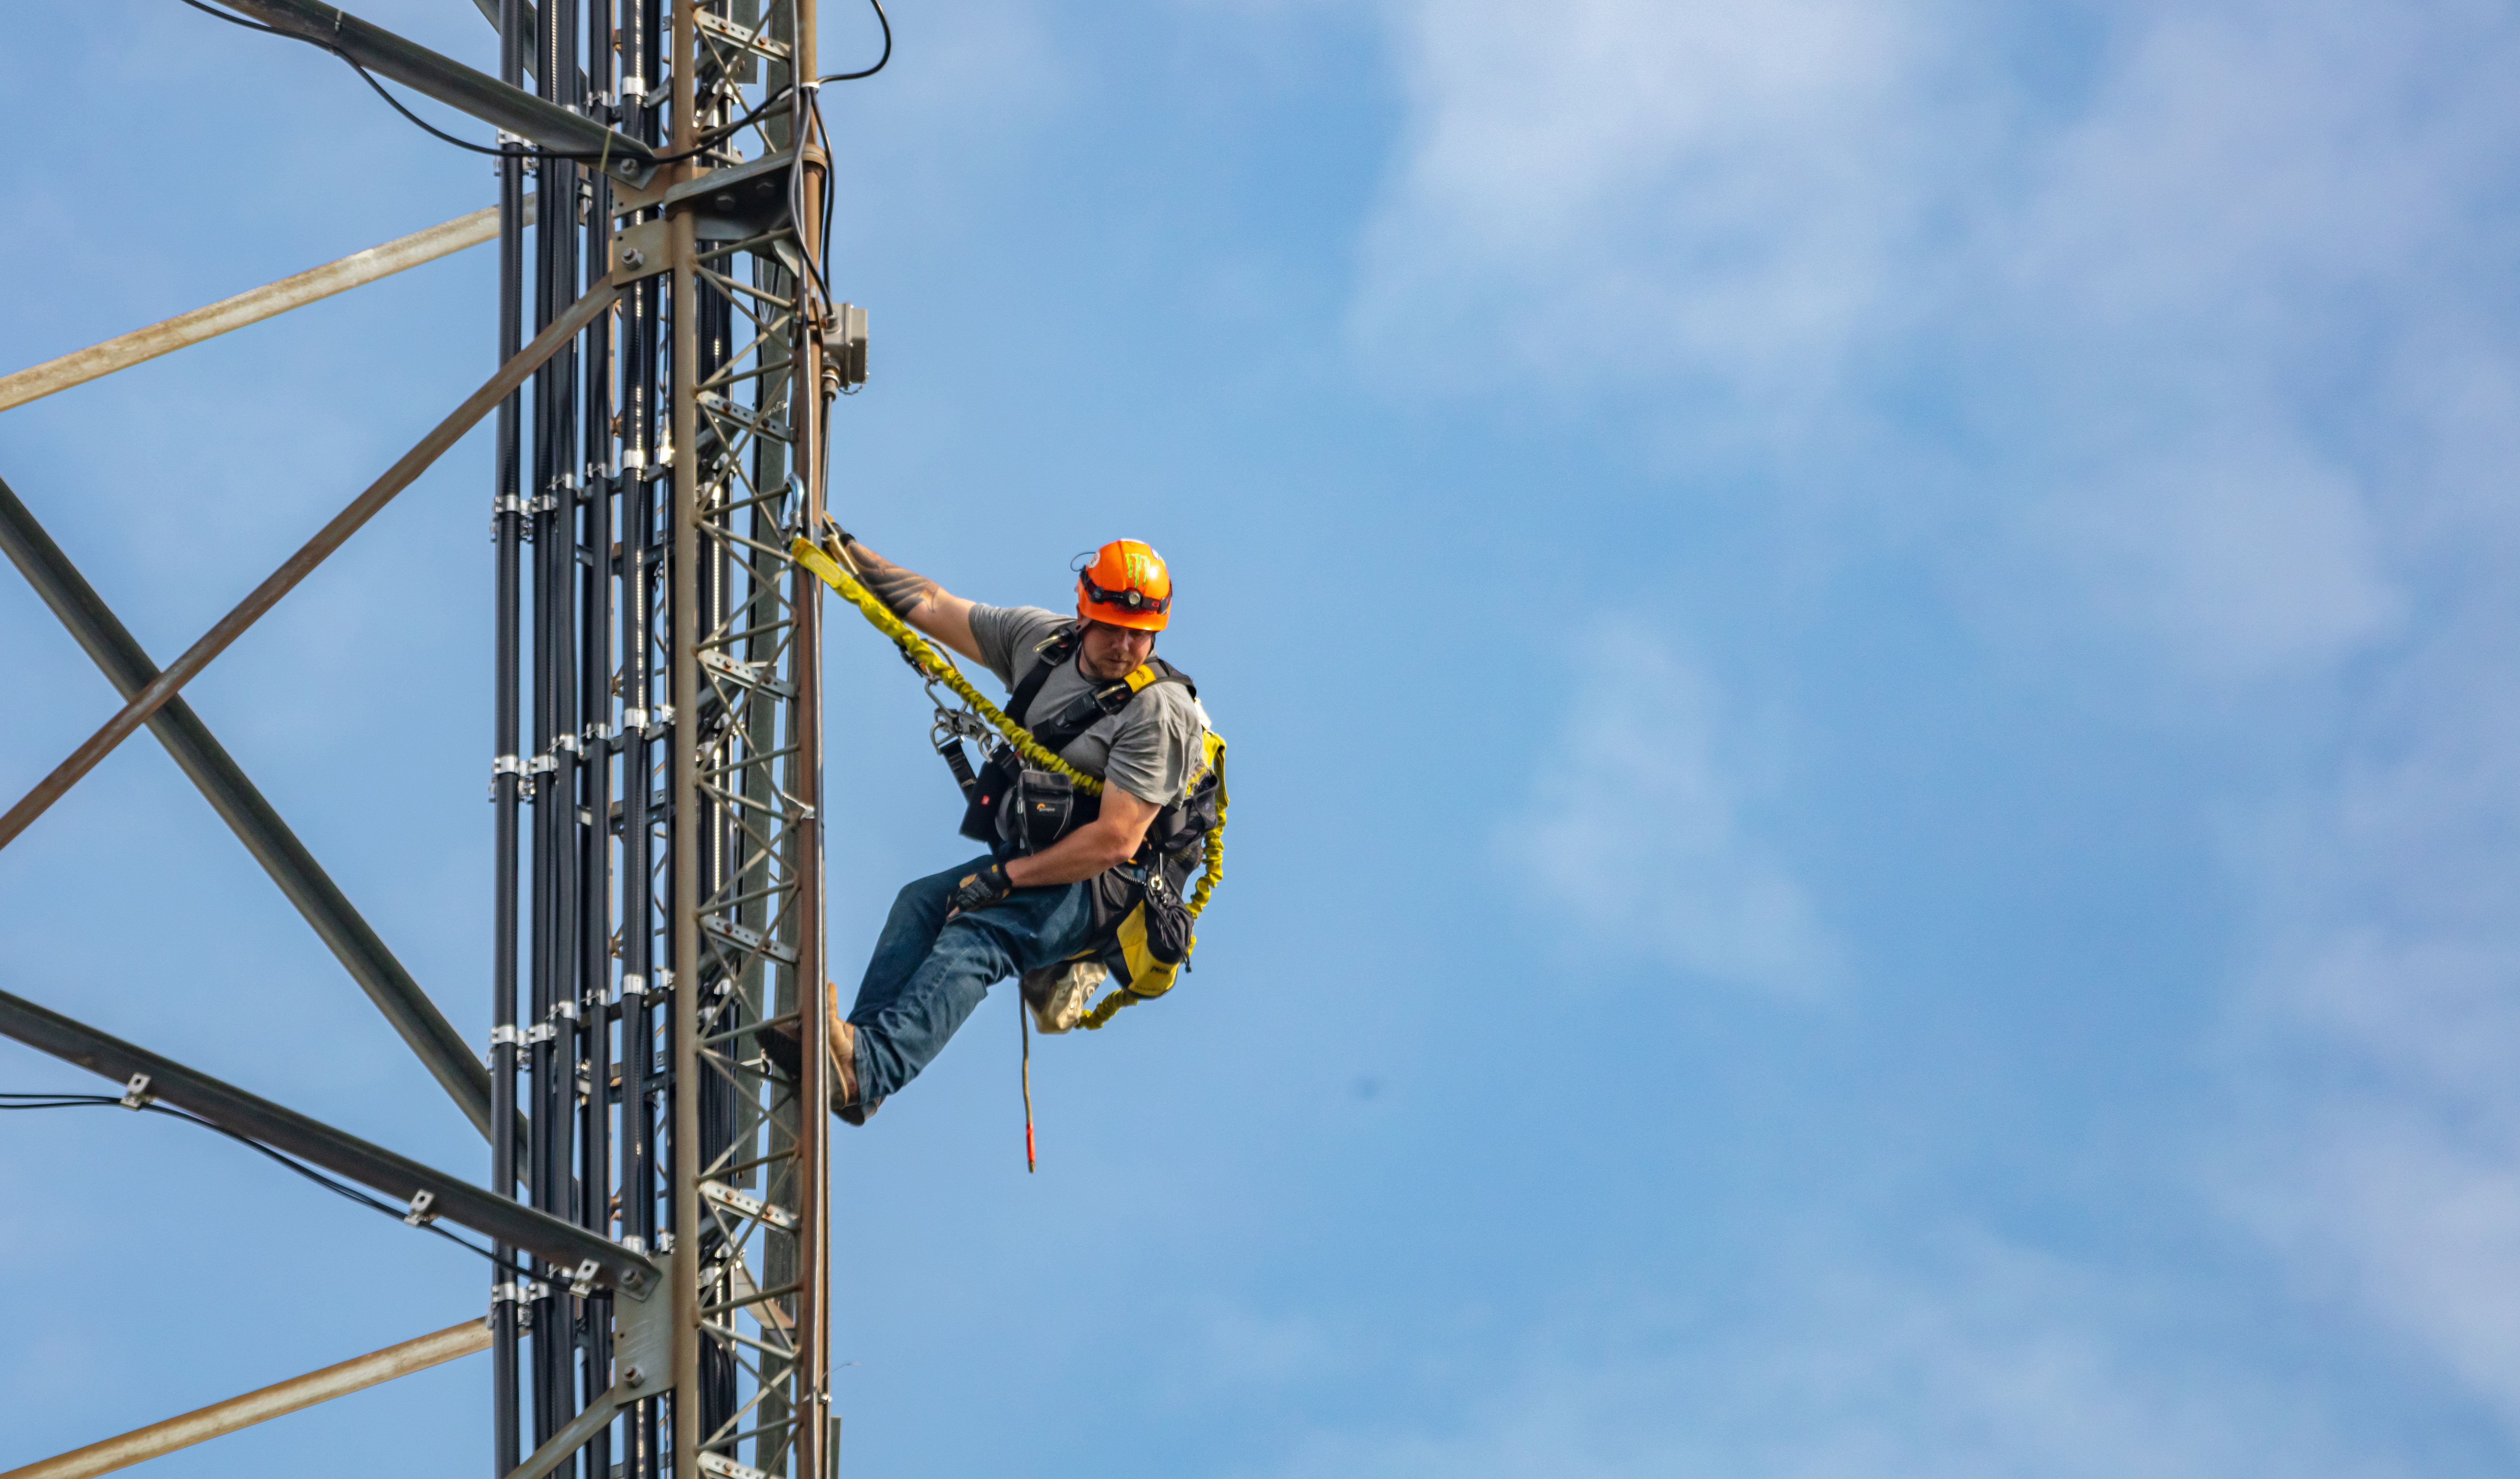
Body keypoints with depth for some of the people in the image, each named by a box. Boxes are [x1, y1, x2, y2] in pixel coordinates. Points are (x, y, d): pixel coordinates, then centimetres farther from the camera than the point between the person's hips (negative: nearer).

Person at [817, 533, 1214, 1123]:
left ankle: (867, 1071, -55)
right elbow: (931, 607, 16)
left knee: (975, 935, -32)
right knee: (921, 903, -17)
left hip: (1104, 889, -8)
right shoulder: (1041, 639, 6)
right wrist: (843, 551, 16)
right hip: (1028, 862, 8)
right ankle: (850, 1053, -35)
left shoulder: (1158, 713, -16)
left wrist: (1008, 877, -21)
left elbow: (1117, 840, -20)